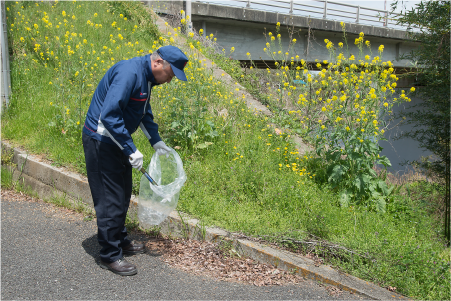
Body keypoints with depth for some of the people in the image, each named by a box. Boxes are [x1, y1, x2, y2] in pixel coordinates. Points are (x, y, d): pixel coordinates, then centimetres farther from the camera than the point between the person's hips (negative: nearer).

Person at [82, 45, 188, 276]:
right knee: (111, 199, -4)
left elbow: (144, 112, 23)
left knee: (123, 194, 19)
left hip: (117, 140, 10)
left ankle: (120, 240, 36)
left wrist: (156, 140, 16)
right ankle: (109, 256, 9)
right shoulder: (129, 73, -24)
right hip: (102, 141, -10)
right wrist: (131, 149, -26)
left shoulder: (146, 77, 8)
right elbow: (109, 115, -30)